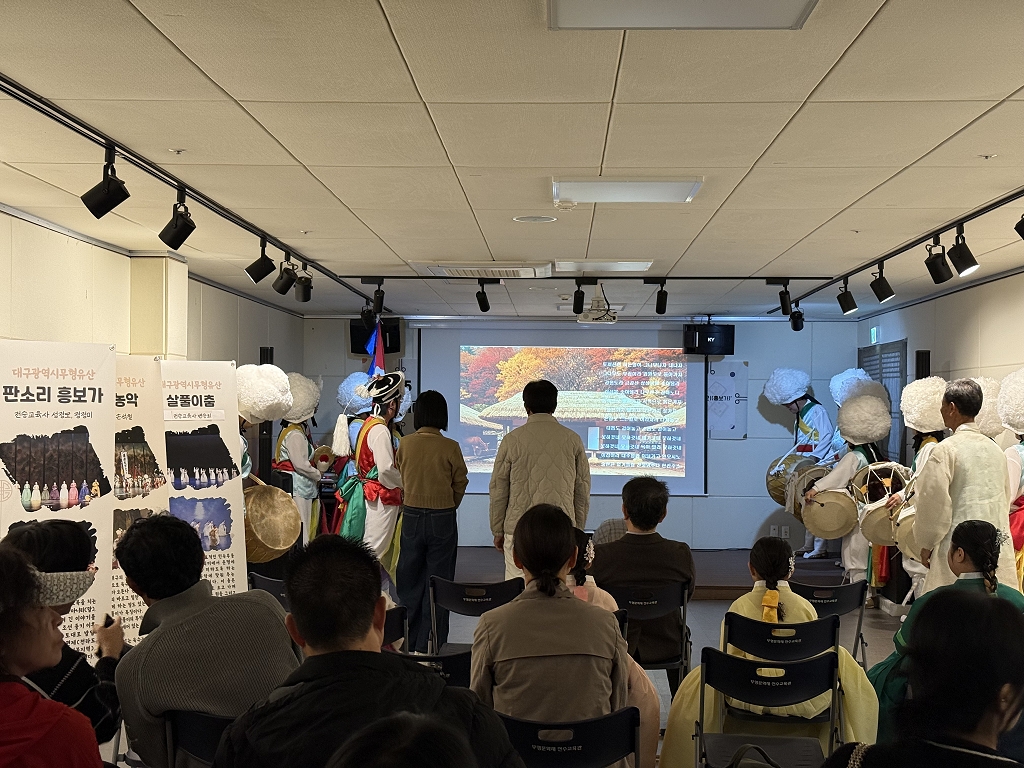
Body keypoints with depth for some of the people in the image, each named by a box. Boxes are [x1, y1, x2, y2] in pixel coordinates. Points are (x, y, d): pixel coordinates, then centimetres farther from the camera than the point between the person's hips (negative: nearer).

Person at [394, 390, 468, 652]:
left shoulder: (404, 444, -5)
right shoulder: (450, 448, -11)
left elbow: (402, 481, 8)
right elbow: (461, 484, -1)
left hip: (412, 516, 2)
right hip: (443, 519, -2)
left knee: (410, 579, 13)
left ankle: (408, 640, 20)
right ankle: (431, 644, 10)